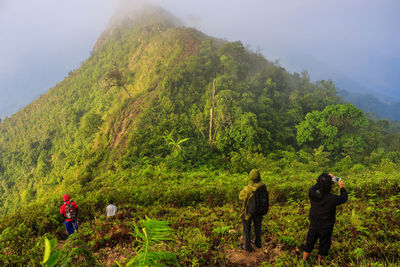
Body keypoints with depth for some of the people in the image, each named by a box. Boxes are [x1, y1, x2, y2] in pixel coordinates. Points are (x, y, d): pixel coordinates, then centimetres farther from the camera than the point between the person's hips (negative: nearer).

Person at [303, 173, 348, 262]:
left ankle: (303, 261, 41)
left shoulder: (312, 193, -24)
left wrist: (328, 179, -2)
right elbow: (344, 198, -11)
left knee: (309, 244, 24)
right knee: (323, 246, 24)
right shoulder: (332, 199, -32)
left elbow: (315, 187, 0)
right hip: (326, 228, -2)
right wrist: (342, 187, 3)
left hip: (313, 226, 3)